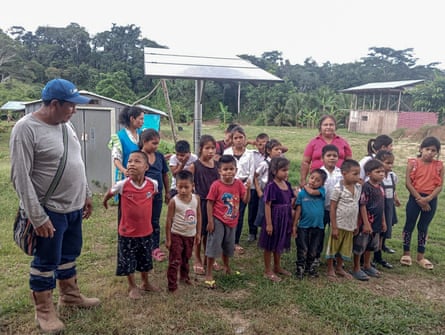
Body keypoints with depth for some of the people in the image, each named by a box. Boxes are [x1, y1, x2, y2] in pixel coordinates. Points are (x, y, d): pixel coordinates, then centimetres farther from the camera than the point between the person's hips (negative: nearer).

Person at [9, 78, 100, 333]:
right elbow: (20, 177, -20)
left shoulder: (66, 124, 6)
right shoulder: (26, 129, -18)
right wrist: (37, 216, -20)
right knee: (46, 262, 9)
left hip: (74, 207, 7)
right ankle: (44, 311, 27)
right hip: (51, 211, -7)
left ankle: (70, 296, 40)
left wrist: (86, 194, 16)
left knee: (69, 255, 21)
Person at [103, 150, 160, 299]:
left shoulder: (153, 184, -14)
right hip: (127, 232, -2)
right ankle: (132, 287, 33)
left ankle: (145, 283, 43)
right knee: (128, 261, 12)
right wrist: (104, 201, 21)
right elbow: (110, 193, 3)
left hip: (146, 231, 3)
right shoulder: (122, 185, -20)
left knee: (145, 260, 20)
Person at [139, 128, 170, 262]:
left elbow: (165, 175, 10)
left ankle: (156, 248, 24)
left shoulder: (160, 156, 3)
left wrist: (167, 192, 12)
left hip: (157, 194, 4)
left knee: (155, 222, 13)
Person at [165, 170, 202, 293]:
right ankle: (172, 286, 11)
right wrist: (168, 238, -10)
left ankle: (184, 276, 45)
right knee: (175, 261, 0)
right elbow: (169, 220, -12)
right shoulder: (174, 201, -18)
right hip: (177, 235, -4)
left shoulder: (196, 198, -8)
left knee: (186, 259, 23)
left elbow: (198, 216, 3)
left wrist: (198, 233, 5)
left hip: (190, 235, 4)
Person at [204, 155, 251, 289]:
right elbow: (210, 203, -13)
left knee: (228, 246, 23)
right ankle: (209, 274, 10)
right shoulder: (216, 185, -16)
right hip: (218, 221, -5)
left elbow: (246, 200, -8)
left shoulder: (238, 184, -6)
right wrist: (210, 221, -14)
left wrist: (248, 189, -25)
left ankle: (226, 266, 49)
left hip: (232, 222, 5)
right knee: (213, 246, -2)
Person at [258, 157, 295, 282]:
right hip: (274, 218, -7)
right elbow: (267, 206, -18)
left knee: (279, 244, 21)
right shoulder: (271, 186, -18)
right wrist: (269, 223, -19)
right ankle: (268, 271, 20)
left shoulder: (287, 184, 4)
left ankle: (277, 267, 39)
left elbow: (291, 201, 12)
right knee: (270, 245, 7)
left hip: (285, 219, 7)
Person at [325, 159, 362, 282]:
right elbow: (332, 208, -15)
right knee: (333, 247, 8)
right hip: (339, 225, -6)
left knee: (345, 248, 18)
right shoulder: (338, 188, -17)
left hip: (350, 225, 6)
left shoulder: (358, 187, 0)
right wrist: (334, 227, -16)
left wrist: (357, 224, 10)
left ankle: (339, 268, 36)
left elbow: (357, 206, 9)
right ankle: (330, 270, 24)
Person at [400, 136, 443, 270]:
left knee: (423, 227, 12)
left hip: (431, 200, 2)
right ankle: (406, 253, 20)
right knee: (409, 225, 6)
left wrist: (428, 199, -17)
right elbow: (408, 183, -10)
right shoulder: (413, 163, -6)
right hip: (415, 198, -2)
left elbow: (439, 186, -3)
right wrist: (420, 199, -13)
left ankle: (421, 256, 23)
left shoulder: (439, 165, 0)